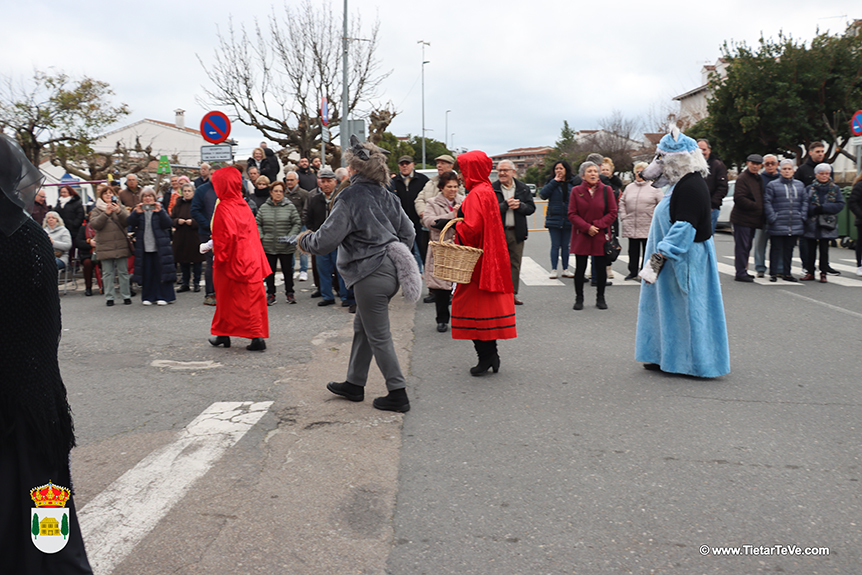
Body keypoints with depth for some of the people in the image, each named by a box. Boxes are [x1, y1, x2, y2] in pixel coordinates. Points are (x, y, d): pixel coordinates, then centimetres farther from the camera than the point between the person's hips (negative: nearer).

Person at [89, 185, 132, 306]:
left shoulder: (120, 208, 11)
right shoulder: (97, 210, 9)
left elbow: (128, 221, -2)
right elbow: (94, 224, -6)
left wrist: (119, 212, -18)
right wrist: (106, 213, -15)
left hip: (121, 245, 0)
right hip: (105, 247, 0)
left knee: (123, 272, 3)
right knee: (107, 273, 2)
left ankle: (126, 296, 9)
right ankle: (109, 297, 8)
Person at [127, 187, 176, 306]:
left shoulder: (160, 209, 7)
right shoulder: (138, 210, 10)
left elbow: (168, 224, -7)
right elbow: (130, 224, -5)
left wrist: (160, 212, -18)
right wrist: (136, 212, -20)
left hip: (160, 246, -1)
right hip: (144, 247, 2)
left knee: (161, 271, -2)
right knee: (147, 272, 3)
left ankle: (164, 296, 4)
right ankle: (148, 297, 12)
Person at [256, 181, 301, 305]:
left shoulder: (290, 207, 0)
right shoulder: (264, 208, 6)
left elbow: (297, 223, 1)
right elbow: (257, 224, 10)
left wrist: (291, 236, -10)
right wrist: (260, 237, -3)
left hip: (286, 247, -1)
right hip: (268, 246, 1)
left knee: (287, 270, 8)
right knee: (269, 271, 8)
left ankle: (289, 293, 22)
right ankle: (270, 294, 18)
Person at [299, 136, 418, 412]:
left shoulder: (351, 198, -15)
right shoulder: (385, 195, 9)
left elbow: (326, 240, -15)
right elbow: (408, 230, 16)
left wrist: (305, 240, 5)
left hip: (371, 274, -9)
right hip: (389, 269, 9)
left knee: (378, 337, 1)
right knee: (362, 328, 20)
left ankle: (398, 394, 7)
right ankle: (354, 383, 31)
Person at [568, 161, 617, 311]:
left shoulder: (606, 190, 1)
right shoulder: (576, 191, 1)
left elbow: (612, 213, 0)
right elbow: (572, 214, -2)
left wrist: (597, 225, -11)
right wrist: (586, 227, -14)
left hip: (601, 236, 1)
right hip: (581, 236, 0)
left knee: (601, 268, 5)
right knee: (580, 268, 1)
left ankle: (600, 298, 21)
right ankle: (579, 299, 15)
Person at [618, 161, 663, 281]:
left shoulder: (654, 188, 1)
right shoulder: (629, 187, 13)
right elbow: (622, 202, 19)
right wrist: (623, 216, 8)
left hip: (648, 227, -3)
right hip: (631, 226, 3)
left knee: (647, 251, 2)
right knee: (633, 250, 7)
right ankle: (633, 272, 15)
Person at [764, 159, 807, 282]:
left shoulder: (799, 185, 14)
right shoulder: (773, 185, 1)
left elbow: (805, 201, 15)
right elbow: (767, 202, -3)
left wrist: (802, 216, 4)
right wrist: (772, 218, -11)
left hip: (795, 225, 4)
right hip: (778, 225, -4)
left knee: (789, 249, 9)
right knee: (776, 249, -2)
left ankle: (786, 273, 17)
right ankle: (774, 273, 6)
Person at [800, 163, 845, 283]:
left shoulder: (835, 189, 6)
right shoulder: (809, 189, 4)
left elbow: (840, 205, -2)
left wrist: (823, 208, -14)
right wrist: (814, 209, -19)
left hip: (827, 224, 0)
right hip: (811, 224, 0)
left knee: (824, 249, 2)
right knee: (811, 249, 5)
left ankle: (823, 273, 10)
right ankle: (810, 272, 15)